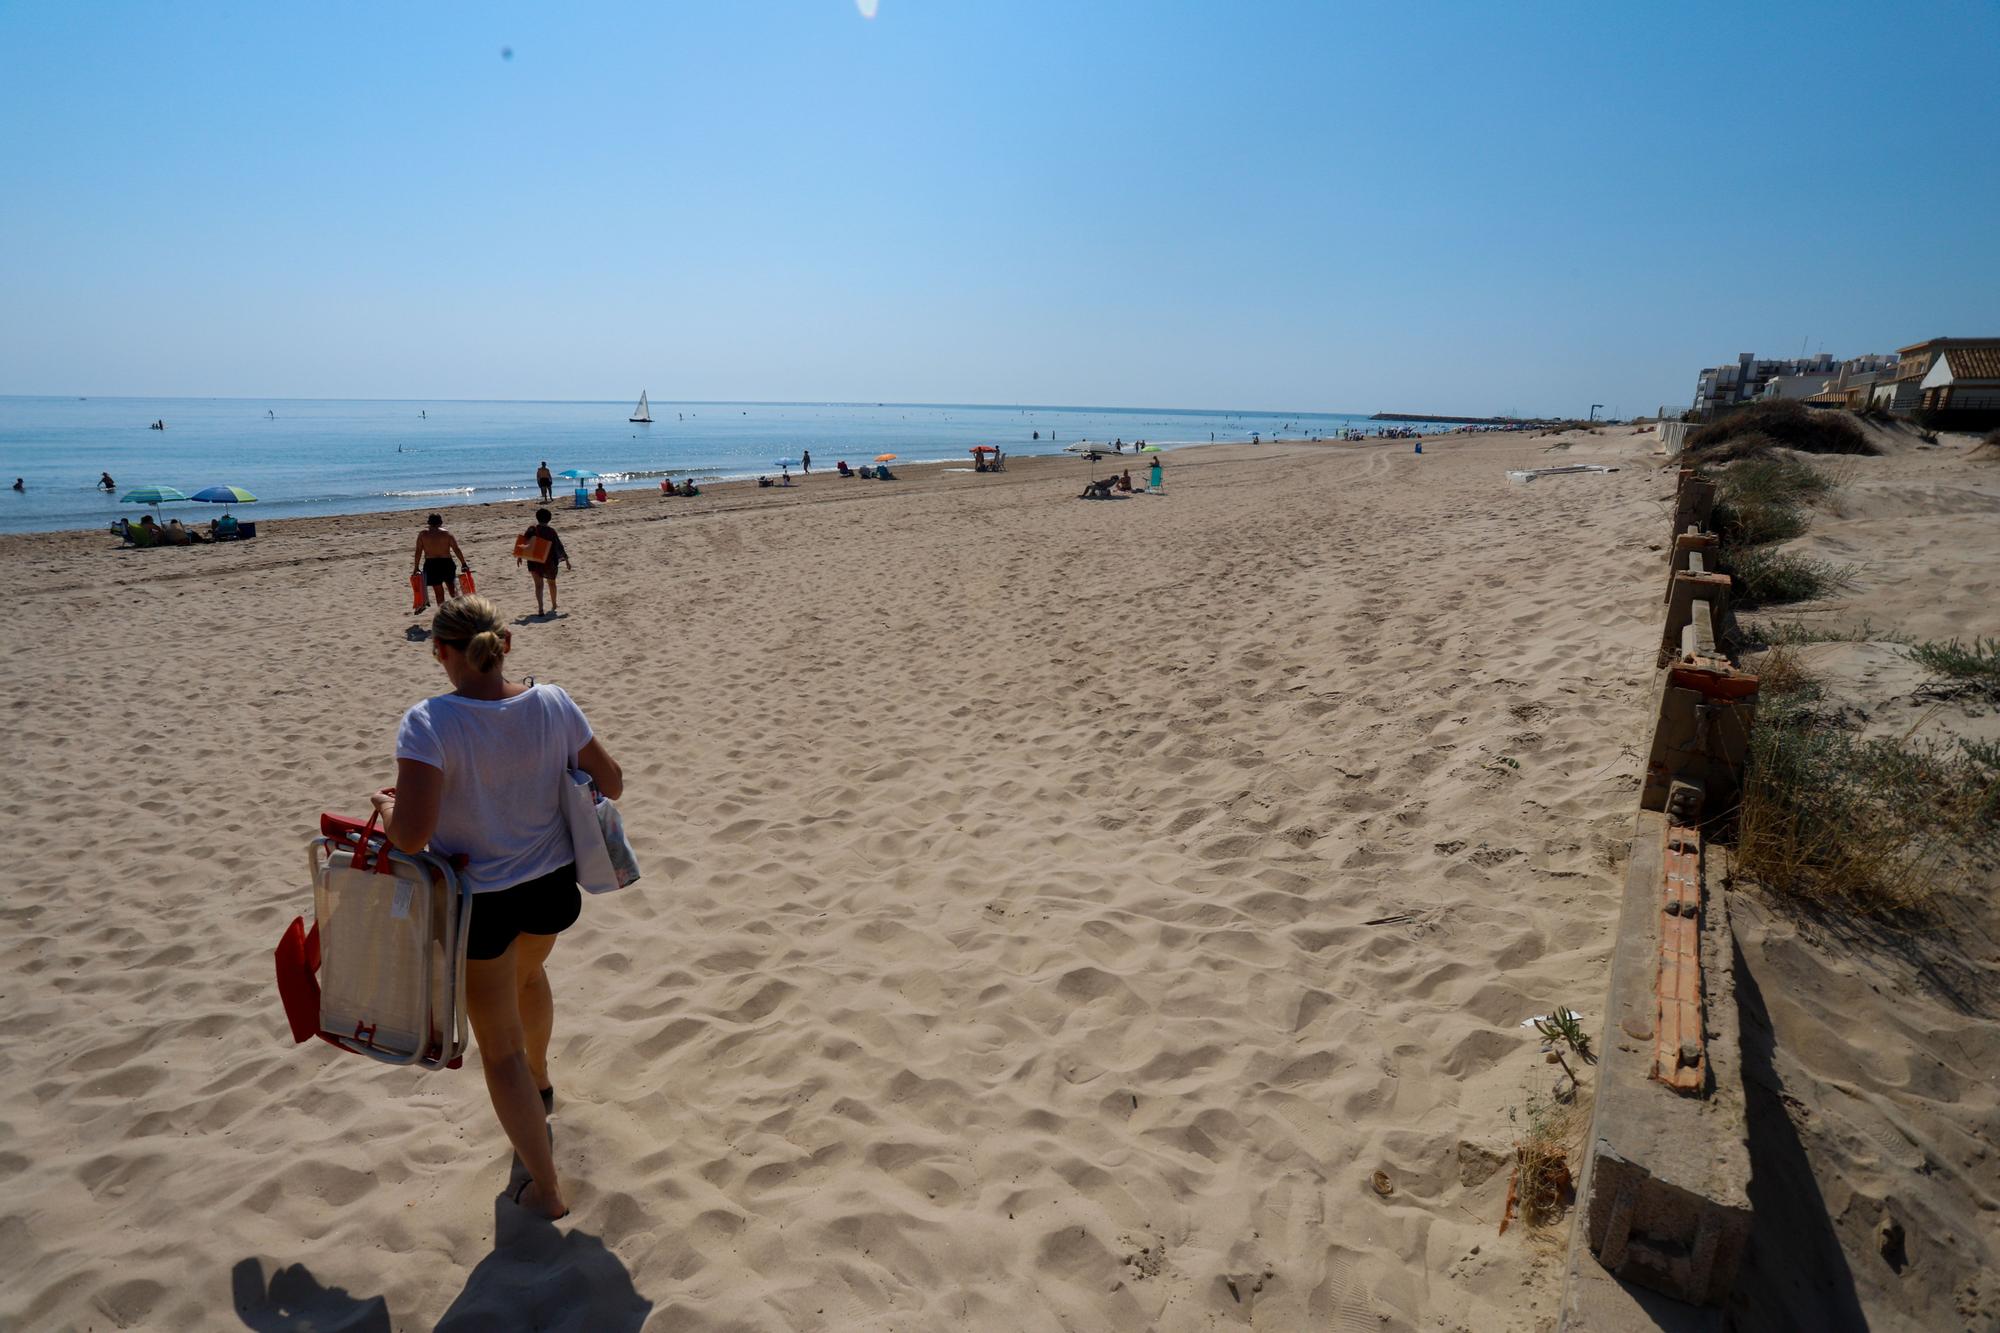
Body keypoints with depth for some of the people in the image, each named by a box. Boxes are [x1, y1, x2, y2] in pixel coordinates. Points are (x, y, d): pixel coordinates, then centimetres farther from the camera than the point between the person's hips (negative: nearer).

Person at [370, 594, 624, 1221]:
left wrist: (386, 805, -7)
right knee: (528, 972, 37)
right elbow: (612, 783, -2)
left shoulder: (428, 722, -23)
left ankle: (546, 1188, 20)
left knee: (499, 1047, 13)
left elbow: (411, 834, -29)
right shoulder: (553, 704, -12)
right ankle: (540, 1080, 62)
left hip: (477, 900, -4)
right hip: (552, 886, 5)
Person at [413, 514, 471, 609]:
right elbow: (457, 550, -2)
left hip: (431, 565, 0)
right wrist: (464, 564, 4)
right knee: (451, 586, 16)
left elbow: (418, 552, -2)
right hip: (446, 563, 0)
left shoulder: (422, 534, 0)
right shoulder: (446, 533, -1)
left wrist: (416, 567, 4)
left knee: (438, 592, 6)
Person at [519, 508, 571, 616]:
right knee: (551, 583, 21)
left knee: (538, 585, -1)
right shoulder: (551, 531, -9)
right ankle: (553, 605, 37)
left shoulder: (531, 530, -6)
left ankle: (540, 609, -16)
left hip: (534, 561, 0)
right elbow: (559, 546, -6)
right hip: (549, 561, 0)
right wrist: (566, 559, 1)